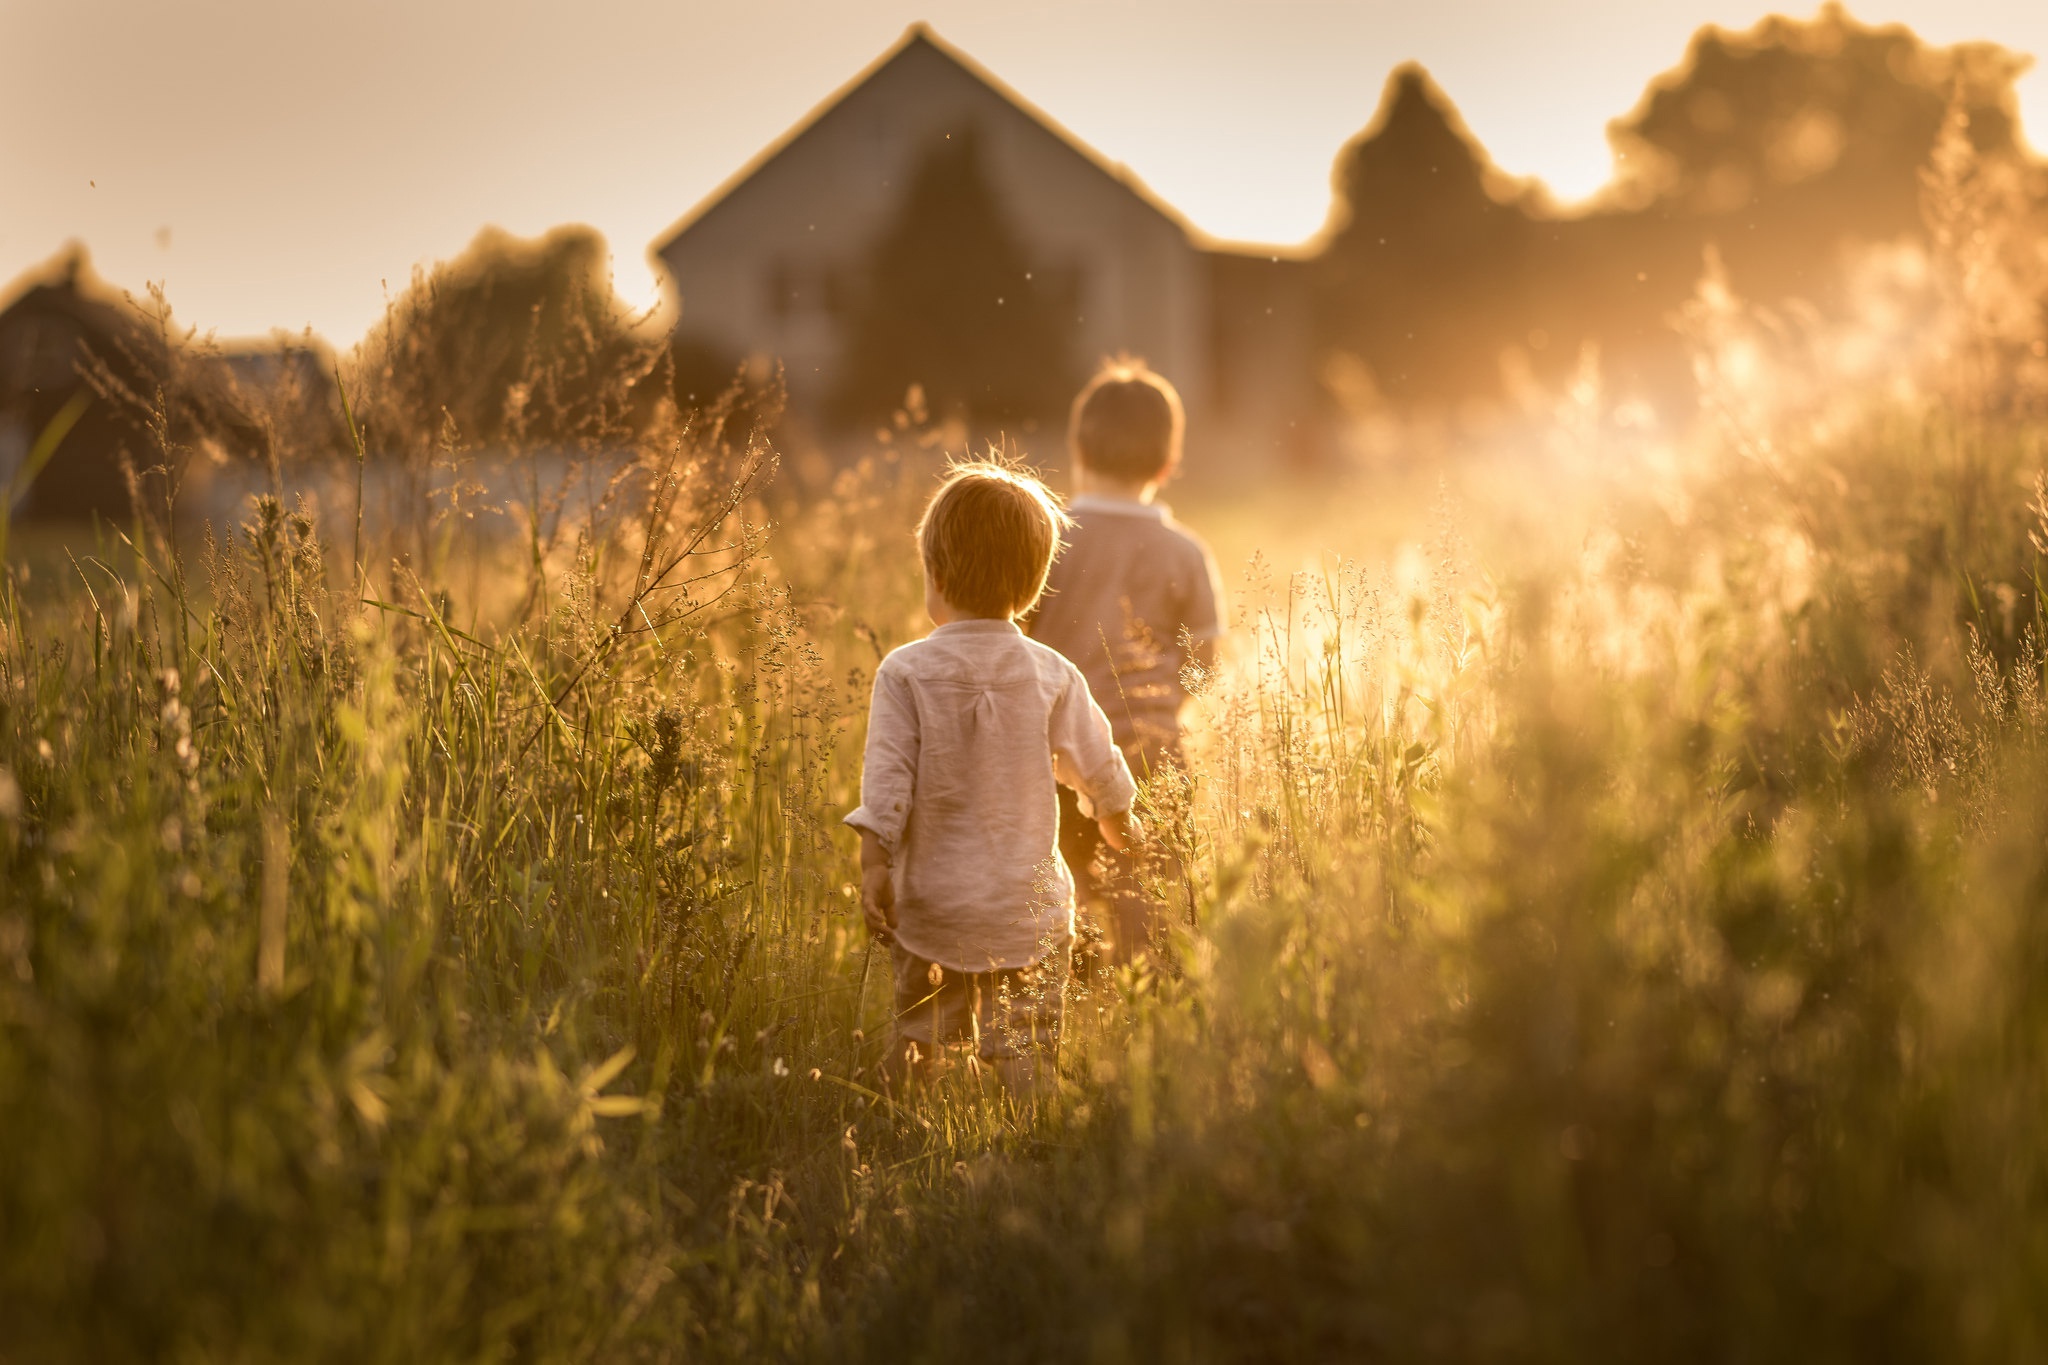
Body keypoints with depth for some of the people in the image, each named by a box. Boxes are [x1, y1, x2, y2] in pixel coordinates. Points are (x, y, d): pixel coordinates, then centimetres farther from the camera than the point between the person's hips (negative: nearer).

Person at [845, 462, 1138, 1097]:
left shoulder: (904, 672, -8)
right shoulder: (1052, 674, -3)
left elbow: (886, 778, -13)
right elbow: (1098, 765, 8)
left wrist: (874, 867, -8)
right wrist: (1116, 820, 28)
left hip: (930, 908, 0)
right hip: (1029, 909, 0)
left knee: (915, 1043, 13)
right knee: (1025, 1055, 5)